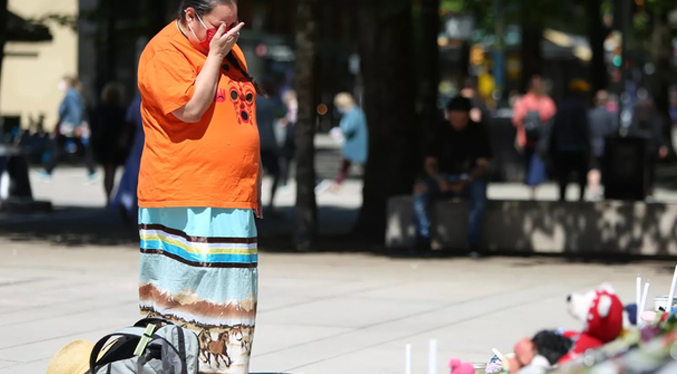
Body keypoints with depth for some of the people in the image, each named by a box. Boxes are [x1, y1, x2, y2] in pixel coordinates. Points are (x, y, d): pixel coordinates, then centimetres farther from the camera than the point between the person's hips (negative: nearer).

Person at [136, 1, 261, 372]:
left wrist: (254, 190, 21)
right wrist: (214, 55, -13)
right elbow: (190, 108, -21)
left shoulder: (230, 50, 17)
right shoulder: (165, 52, -9)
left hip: (234, 202, 8)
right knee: (185, 293, -8)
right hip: (184, 202, -8)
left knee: (230, 297, 8)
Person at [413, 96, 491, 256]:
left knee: (479, 193, -37)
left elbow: (483, 165, -4)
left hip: (470, 178, -2)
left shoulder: (478, 132, 0)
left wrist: (465, 181, -22)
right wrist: (439, 179, -17)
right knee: (420, 189, -27)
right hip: (444, 177, 2)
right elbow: (430, 163, 5)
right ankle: (423, 239, -24)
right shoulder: (442, 132, 7)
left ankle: (474, 243, -32)